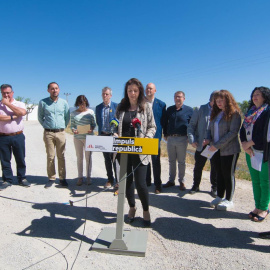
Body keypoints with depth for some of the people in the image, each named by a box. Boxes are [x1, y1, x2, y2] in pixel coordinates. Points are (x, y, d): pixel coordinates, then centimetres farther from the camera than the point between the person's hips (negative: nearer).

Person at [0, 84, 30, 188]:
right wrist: (13, 117, -11)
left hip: (18, 136, 0)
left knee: (20, 159, 7)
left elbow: (22, 112, -16)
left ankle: (22, 178, 20)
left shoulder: (19, 104, 7)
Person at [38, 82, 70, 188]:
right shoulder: (43, 102, 3)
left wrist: (63, 126, 9)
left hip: (61, 133, 1)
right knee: (50, 157, 2)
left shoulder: (64, 102, 7)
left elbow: (67, 117, 16)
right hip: (48, 133, -1)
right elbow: (40, 117, 13)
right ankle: (51, 178, 12)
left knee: (61, 156, 3)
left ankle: (62, 178, 11)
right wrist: (46, 126, 8)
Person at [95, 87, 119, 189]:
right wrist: (101, 132, 6)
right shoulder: (98, 107, 10)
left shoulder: (116, 106, -2)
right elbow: (98, 122, 15)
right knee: (107, 159, 11)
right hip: (103, 135, 4)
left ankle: (118, 181, 2)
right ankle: (110, 179, 22)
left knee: (115, 158, -5)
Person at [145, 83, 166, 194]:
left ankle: (157, 184, 14)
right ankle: (147, 181, 27)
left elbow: (164, 121, 4)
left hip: (155, 136, -2)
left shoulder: (161, 104, 2)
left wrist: (162, 133, -4)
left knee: (156, 161, 3)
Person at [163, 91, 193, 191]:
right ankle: (171, 180, 22)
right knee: (171, 161, 11)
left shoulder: (189, 110, 0)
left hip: (182, 139, -3)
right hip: (170, 138, 4)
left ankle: (182, 181, 17)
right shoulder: (169, 109, 10)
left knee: (181, 161, 5)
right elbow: (165, 123, 17)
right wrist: (165, 134, 10)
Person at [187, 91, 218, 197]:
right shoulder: (200, 110, 0)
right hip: (201, 144, 0)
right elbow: (191, 126, 2)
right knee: (198, 166, 9)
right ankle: (196, 185, 28)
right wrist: (192, 140, -8)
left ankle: (214, 187, 28)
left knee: (215, 167, 10)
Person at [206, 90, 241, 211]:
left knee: (228, 175, 4)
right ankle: (219, 197, 27)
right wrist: (208, 139, -3)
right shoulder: (216, 113, 13)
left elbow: (233, 132, -17)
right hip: (216, 150, 7)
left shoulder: (234, 113, -10)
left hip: (229, 150, -6)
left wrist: (217, 145, -19)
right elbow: (210, 129, 17)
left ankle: (229, 200, 18)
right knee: (219, 174, 14)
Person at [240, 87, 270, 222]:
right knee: (255, 181, 12)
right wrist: (244, 145, -6)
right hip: (251, 152, 6)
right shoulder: (250, 112, 15)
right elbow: (243, 130, 10)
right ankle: (258, 207, 24)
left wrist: (250, 143, -12)